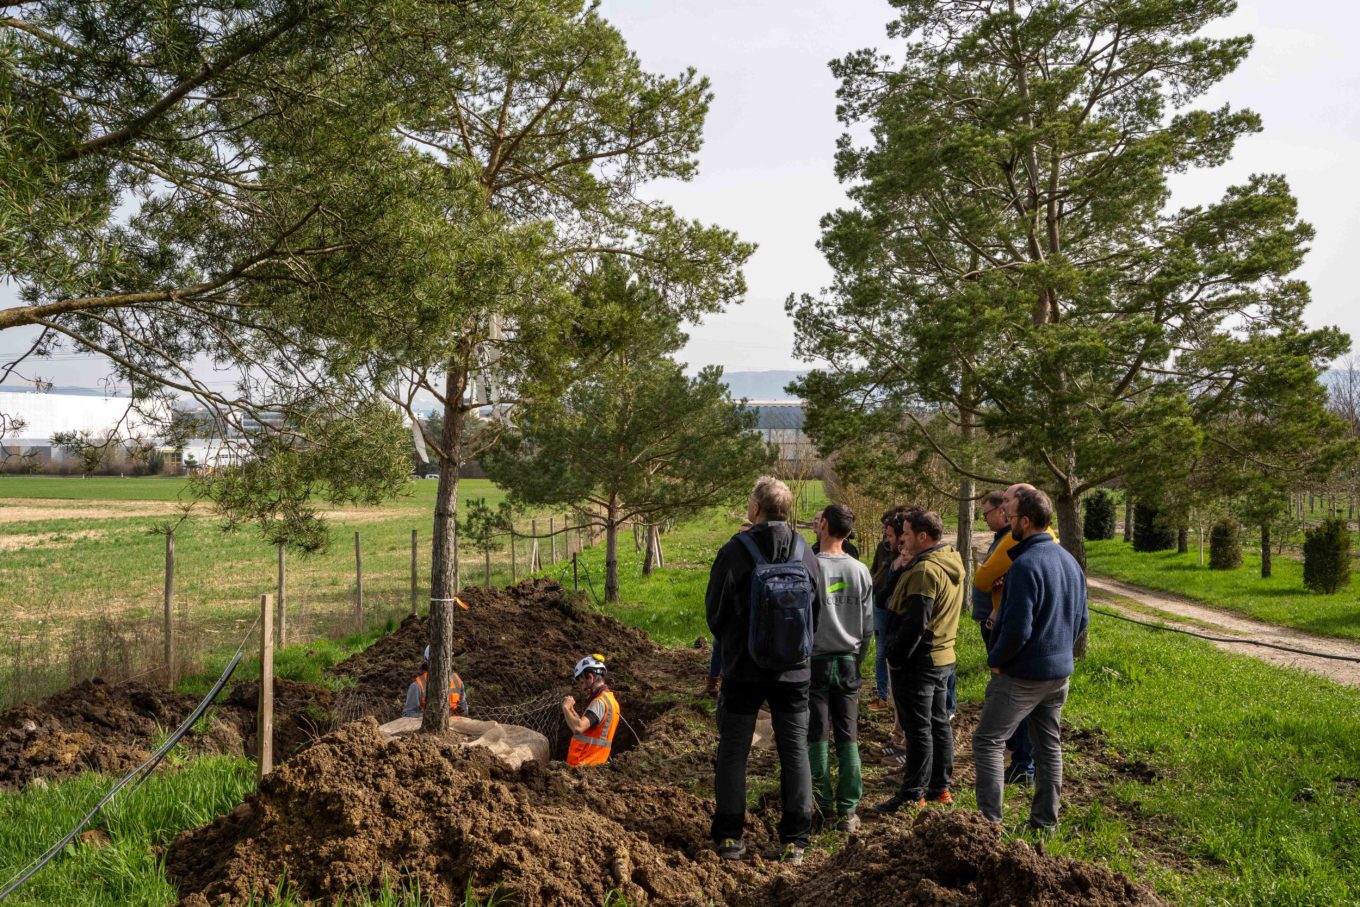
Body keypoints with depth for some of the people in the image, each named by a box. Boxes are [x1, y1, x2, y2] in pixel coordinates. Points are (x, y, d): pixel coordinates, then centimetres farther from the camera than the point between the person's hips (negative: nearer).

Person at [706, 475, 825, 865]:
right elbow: (819, 610, 7)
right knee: (795, 751, 10)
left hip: (742, 669, -3)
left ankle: (730, 837, 12)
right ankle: (795, 840, 12)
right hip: (794, 671, 3)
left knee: (733, 751, 9)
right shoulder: (805, 553, -2)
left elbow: (714, 611, -4)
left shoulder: (734, 551, -13)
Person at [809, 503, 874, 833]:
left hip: (815, 661, -4)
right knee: (848, 739, 8)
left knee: (817, 738, 6)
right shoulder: (860, 571, 1)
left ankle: (824, 804, 11)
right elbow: (868, 625, 8)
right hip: (848, 663, 4)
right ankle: (848, 811, 9)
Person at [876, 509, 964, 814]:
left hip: (918, 660, -10)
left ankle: (913, 794, 6)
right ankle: (942, 786, 26)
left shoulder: (924, 570, -23)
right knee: (939, 721, 17)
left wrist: (895, 658, -16)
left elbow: (914, 623, -25)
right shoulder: (953, 563, 9)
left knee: (918, 727, -2)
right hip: (943, 656, 10)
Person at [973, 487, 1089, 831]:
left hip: (1023, 675, -8)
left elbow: (1017, 629, -26)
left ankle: (989, 820, 0)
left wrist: (995, 660, -11)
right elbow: (1081, 619, 14)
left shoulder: (1025, 565, -23)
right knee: (1048, 745, 16)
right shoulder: (1070, 561, 6)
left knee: (988, 741, 2)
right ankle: (1045, 821, 25)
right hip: (1060, 673, 8)